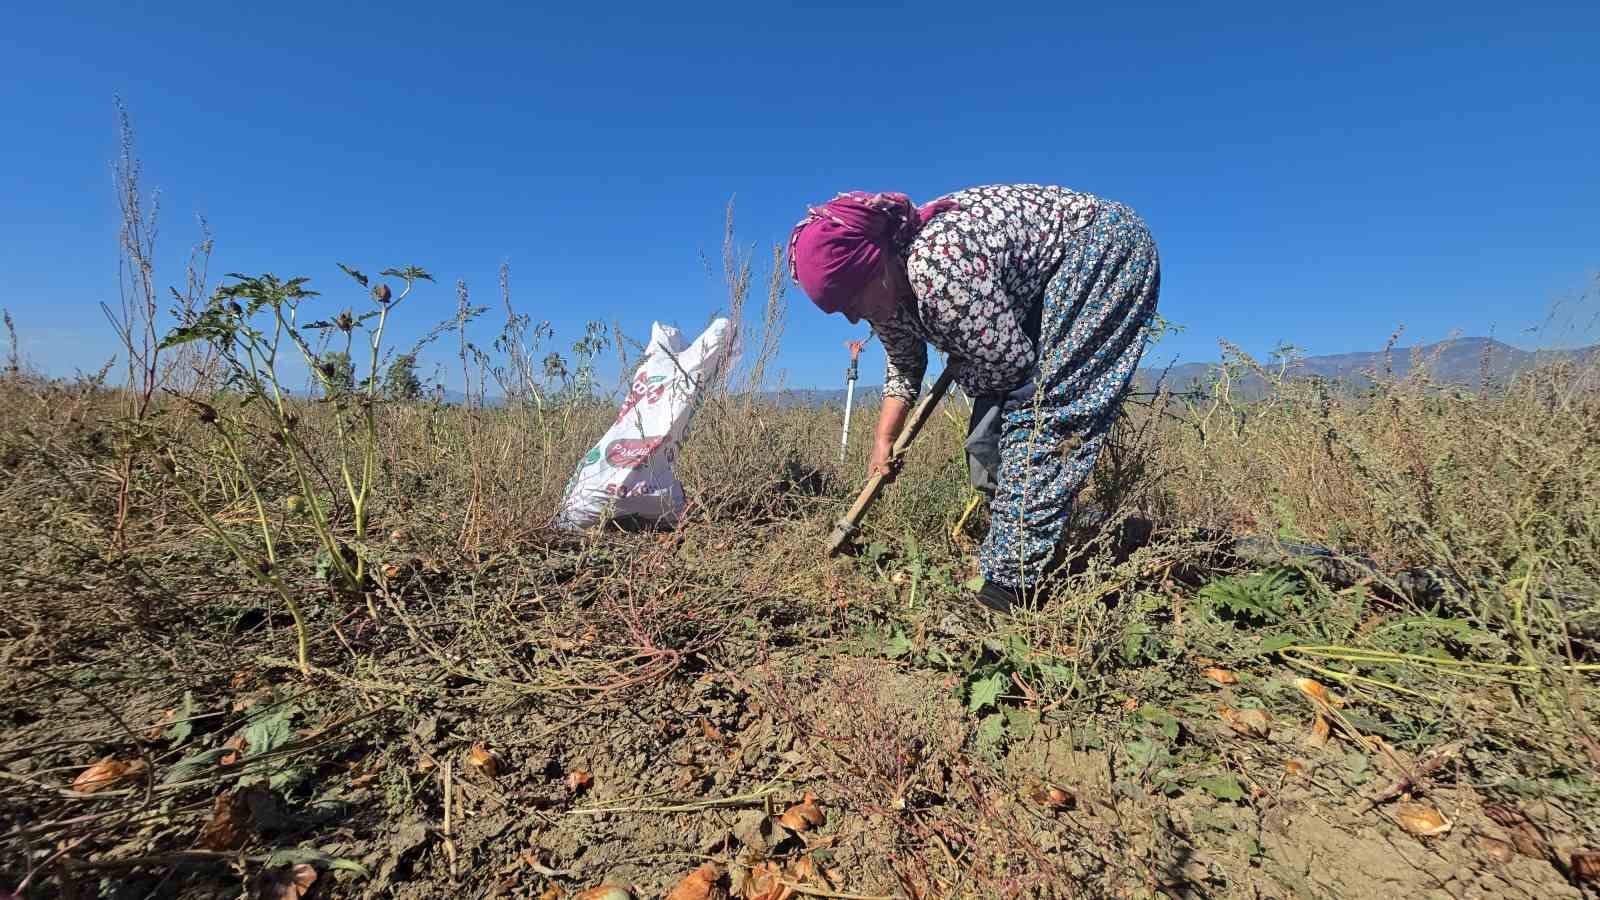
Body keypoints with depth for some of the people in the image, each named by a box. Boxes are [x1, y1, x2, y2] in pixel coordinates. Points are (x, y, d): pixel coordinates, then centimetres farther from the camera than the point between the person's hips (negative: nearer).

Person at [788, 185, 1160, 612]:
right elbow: (904, 365, 8)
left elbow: (1013, 363, -29)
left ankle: (1007, 582, -16)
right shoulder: (883, 286, -7)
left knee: (1040, 407, -20)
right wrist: (883, 440, 0)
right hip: (1045, 281, 9)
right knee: (997, 410, 1)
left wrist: (960, 369, -9)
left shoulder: (937, 263, -37)